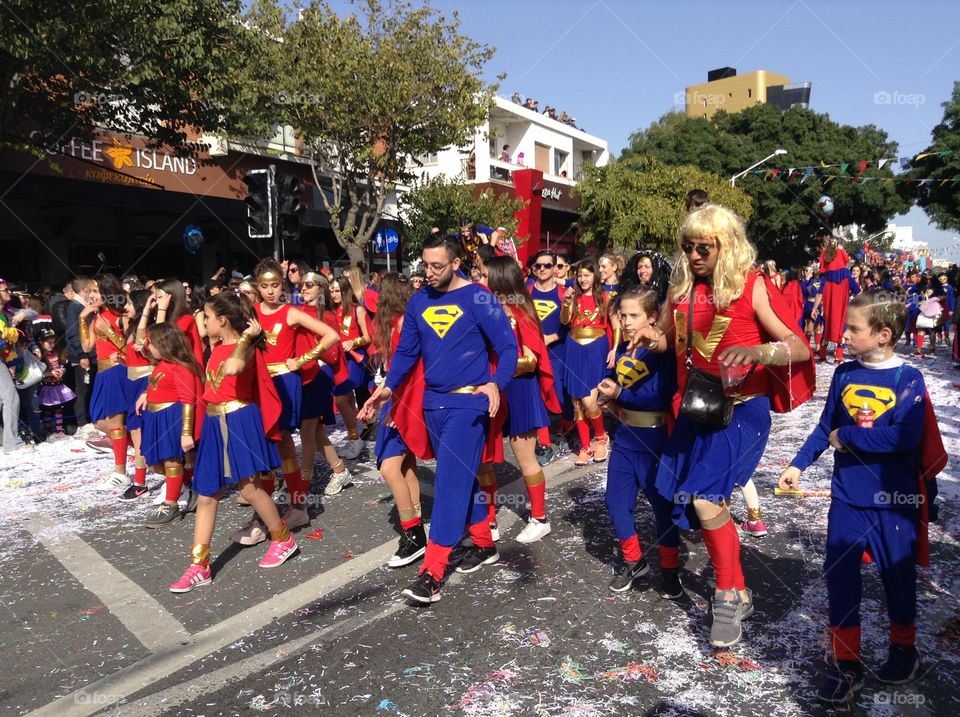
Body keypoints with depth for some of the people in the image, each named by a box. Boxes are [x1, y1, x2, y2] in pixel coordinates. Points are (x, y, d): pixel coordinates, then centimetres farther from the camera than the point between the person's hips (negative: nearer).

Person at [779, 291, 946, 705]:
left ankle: (903, 647, 40)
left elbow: (905, 437, -24)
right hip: (847, 496, 3)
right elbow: (826, 427, 8)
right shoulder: (844, 375, -1)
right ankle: (847, 663, 17)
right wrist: (799, 465, 3)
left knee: (898, 577, 15)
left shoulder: (908, 379, -13)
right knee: (840, 577, 3)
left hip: (894, 499, -3)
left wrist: (847, 437, -17)